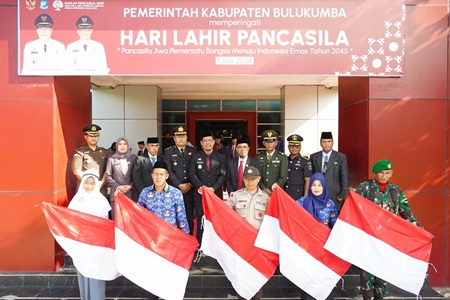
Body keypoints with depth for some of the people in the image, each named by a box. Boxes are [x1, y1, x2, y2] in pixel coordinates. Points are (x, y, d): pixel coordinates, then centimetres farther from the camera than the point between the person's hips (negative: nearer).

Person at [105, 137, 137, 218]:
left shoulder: (133, 158, 7)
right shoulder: (112, 159, 5)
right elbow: (108, 176, 3)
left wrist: (130, 186, -7)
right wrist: (118, 186, -7)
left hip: (130, 193, 0)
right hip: (116, 192, 0)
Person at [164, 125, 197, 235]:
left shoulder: (193, 151, 11)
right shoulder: (168, 152, 6)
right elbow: (169, 170, -4)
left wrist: (190, 184, -5)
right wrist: (180, 185, -11)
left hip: (190, 189, 2)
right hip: (174, 189, -1)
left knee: (189, 216, 3)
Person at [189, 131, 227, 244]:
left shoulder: (221, 157, 7)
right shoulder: (195, 157, 7)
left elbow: (223, 175, 1)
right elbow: (192, 174, 1)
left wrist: (213, 188, -12)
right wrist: (201, 186, -13)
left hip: (216, 194, 0)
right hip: (200, 194, 0)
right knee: (201, 221, 0)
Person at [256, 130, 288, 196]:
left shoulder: (282, 157, 1)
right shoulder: (258, 157, 7)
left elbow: (283, 178, -5)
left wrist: (274, 190, -15)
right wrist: (263, 189, -10)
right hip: (262, 192, 2)